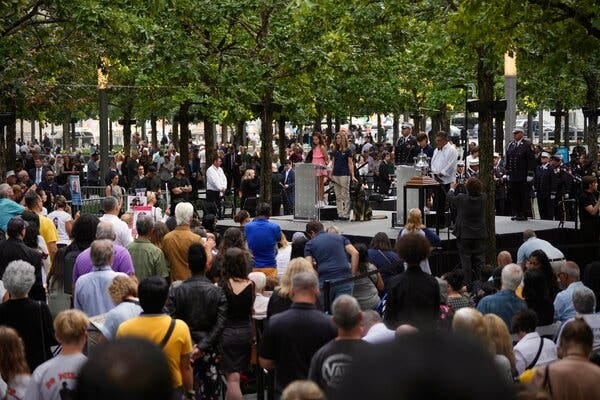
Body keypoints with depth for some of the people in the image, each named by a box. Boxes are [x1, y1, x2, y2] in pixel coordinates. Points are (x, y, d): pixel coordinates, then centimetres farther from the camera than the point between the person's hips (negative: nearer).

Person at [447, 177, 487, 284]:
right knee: (479, 262, 10)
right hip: (480, 236, 3)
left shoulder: (461, 199, -17)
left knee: (466, 262, 3)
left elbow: (450, 198, 3)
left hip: (464, 236, -3)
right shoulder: (483, 198, -10)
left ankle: (468, 285, 4)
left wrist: (452, 188, 24)